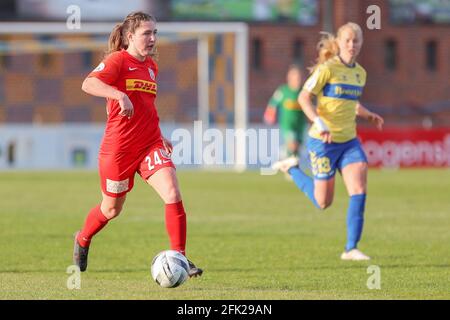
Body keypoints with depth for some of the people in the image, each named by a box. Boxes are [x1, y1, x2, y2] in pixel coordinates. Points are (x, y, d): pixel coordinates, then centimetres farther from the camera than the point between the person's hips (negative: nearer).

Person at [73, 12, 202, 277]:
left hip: (150, 145, 5)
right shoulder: (118, 60, -9)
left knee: (173, 194, -17)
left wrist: (160, 136, 26)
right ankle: (83, 240, 43)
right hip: (118, 148, -5)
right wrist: (119, 95, -42)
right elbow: (89, 84, -28)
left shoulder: (151, 66, 13)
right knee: (112, 209, 12)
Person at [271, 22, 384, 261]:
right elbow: (304, 97, -16)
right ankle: (292, 168, 30)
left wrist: (369, 116, 9)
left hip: (349, 142, 6)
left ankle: (351, 249, -7)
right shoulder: (327, 68, -12)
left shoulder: (360, 73, 10)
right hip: (324, 141, -6)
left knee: (359, 191, -13)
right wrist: (318, 122, -30)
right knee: (323, 202, 5)